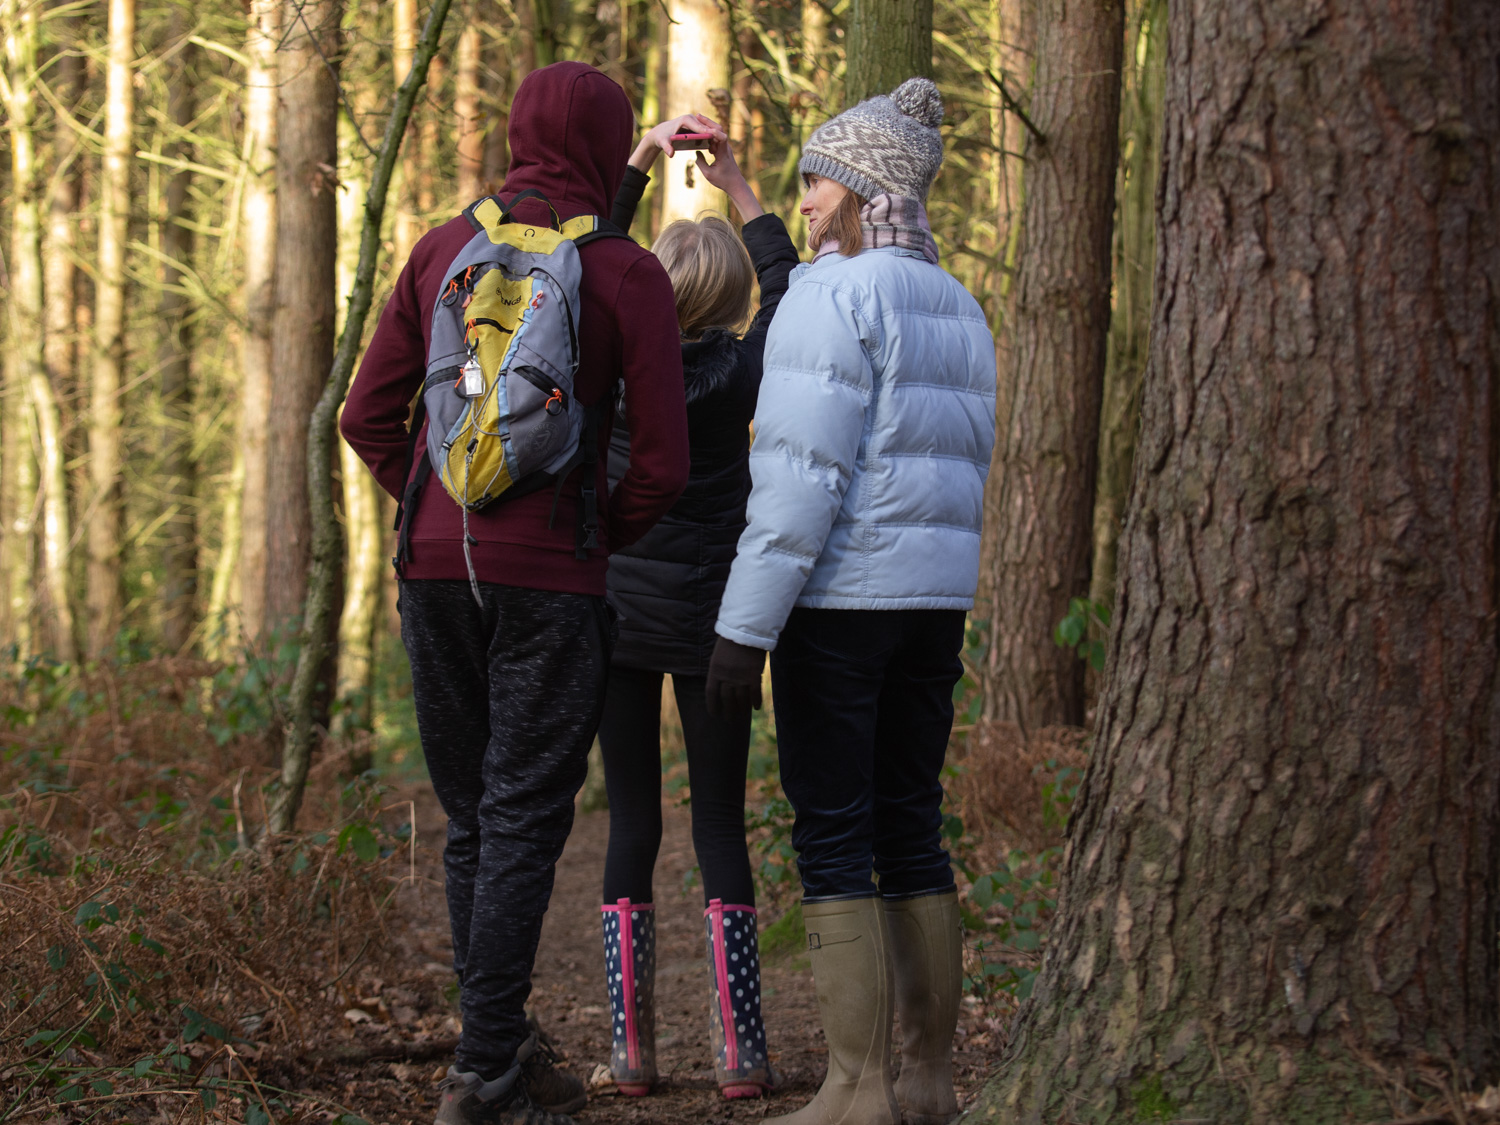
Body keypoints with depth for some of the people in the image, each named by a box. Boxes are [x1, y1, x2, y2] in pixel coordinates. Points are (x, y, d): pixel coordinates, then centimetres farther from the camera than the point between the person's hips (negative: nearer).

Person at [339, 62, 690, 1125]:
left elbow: (370, 418, 8)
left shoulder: (443, 250, 8)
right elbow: (662, 465, -8)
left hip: (435, 567, 4)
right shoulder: (630, 276, -4)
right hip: (551, 580, -4)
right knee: (522, 827, -2)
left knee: (474, 823, 14)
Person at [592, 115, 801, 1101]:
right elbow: (787, 289, 9)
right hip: (710, 621, -1)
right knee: (721, 826, 4)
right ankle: (740, 1052, 0)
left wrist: (640, 164, 10)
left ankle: (632, 1047, 3)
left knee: (633, 827, 5)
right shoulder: (735, 374, -9)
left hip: (617, 615, 1)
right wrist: (738, 188, 13)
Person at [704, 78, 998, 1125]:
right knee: (910, 831, 12)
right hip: (936, 601, 8)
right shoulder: (957, 310, 14)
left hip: (838, 596, -8)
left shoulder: (833, 297, -13)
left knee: (833, 839, -4)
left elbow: (802, 477, -18)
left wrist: (744, 626, -16)